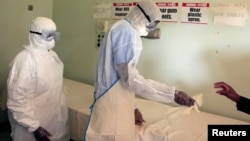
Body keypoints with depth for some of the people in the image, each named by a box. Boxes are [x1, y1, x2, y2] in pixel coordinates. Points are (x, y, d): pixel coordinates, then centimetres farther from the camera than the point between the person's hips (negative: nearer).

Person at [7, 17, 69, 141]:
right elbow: (17, 99, -23)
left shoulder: (52, 55, 5)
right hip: (35, 123, -7)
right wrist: (34, 126, -23)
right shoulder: (24, 59, -21)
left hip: (55, 119, 8)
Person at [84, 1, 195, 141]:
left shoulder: (122, 29, 17)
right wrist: (172, 93, -21)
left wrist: (132, 107, 22)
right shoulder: (126, 31, -14)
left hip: (116, 102, 10)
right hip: (113, 104, -10)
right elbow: (130, 78, -22)